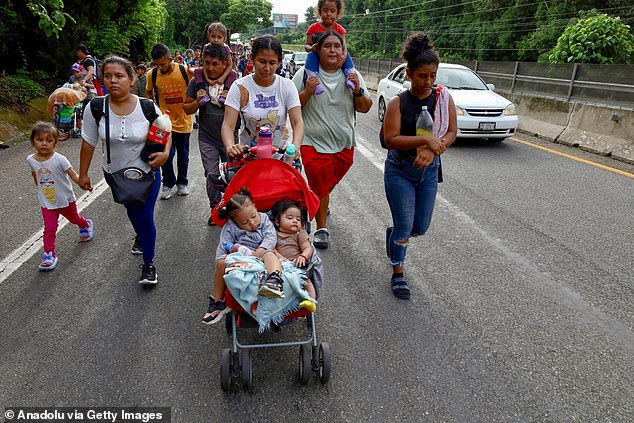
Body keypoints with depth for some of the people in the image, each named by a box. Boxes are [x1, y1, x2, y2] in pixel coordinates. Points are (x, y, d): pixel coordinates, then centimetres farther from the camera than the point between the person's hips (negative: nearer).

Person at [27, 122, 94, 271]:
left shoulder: (59, 159, -20)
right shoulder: (31, 160, -7)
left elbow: (73, 175, -22)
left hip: (65, 199, -2)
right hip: (46, 203, 2)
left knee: (74, 218, 24)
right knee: (49, 228, -6)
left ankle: (86, 225, 55)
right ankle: (49, 255, 3)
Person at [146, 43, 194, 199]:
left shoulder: (185, 71, -13)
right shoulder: (152, 74, -7)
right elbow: (148, 92, 11)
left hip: (183, 121, 0)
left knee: (183, 155, 11)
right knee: (166, 154, -1)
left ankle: (182, 183, 30)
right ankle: (168, 184, 18)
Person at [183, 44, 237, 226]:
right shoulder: (197, 82, -1)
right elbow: (187, 109, 6)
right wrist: (197, 101, -15)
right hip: (207, 138, 1)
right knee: (212, 175, -2)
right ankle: (215, 209, 16)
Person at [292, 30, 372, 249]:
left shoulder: (352, 75, 4)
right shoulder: (306, 73, -5)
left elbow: (365, 108, 7)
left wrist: (358, 91, -11)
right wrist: (307, 92, -19)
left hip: (344, 144, 4)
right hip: (314, 142, -3)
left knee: (328, 183, 19)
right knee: (320, 185, -1)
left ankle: (318, 204, 51)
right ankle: (322, 228, 17)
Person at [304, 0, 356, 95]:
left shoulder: (340, 29, 2)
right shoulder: (314, 28, -1)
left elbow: (344, 46, -10)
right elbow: (307, 45, -2)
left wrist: (344, 56, -33)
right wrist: (311, 48, -28)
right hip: (317, 57, -1)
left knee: (347, 55, -20)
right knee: (311, 55, -32)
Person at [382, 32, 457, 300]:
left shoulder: (443, 98, -3)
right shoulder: (398, 103, -12)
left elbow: (451, 133, -5)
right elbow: (390, 139, -21)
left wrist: (433, 150, -24)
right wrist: (426, 139, -29)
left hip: (428, 170, 4)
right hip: (399, 171, -4)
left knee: (421, 227, 13)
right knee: (405, 227, -2)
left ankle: (393, 234, 47)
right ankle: (398, 275, 18)